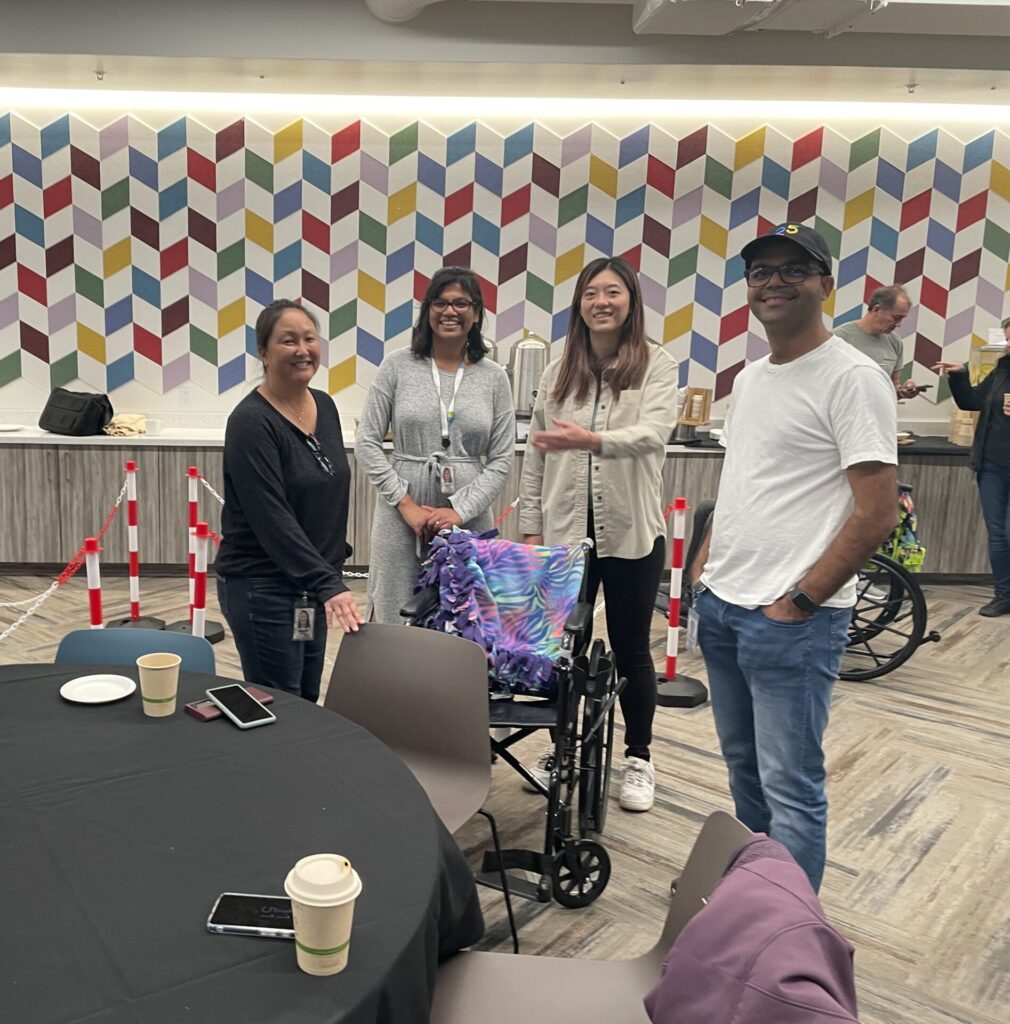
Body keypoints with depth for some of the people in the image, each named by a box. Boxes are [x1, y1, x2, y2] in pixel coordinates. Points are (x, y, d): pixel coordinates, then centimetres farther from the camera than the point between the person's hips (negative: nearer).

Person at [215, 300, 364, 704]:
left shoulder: (324, 406, 5)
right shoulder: (251, 421, -18)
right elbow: (272, 518, -24)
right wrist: (328, 585, -30)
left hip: (313, 582, 8)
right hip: (262, 587, -7)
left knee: (307, 702, 16)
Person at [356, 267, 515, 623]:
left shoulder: (494, 377, 5)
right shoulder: (397, 365, 1)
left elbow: (501, 460, 3)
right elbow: (367, 443, 0)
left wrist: (460, 510, -9)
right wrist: (406, 504, -8)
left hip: (469, 518, 1)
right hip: (402, 516, -1)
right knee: (395, 617, 4)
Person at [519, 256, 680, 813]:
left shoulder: (657, 365, -3)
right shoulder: (558, 371, 6)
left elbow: (654, 433, -20)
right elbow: (535, 457, 8)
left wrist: (591, 440, -38)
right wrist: (530, 527, 5)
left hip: (632, 532, -2)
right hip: (565, 530, 3)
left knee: (630, 647, 10)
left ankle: (638, 760, 26)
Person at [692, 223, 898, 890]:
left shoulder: (853, 377, -13)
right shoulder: (750, 378, 13)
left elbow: (878, 514, -17)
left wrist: (798, 602, -15)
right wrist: (704, 568, 13)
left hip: (793, 620, -8)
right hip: (720, 605, 8)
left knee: (790, 785, 1)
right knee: (743, 765, 21)